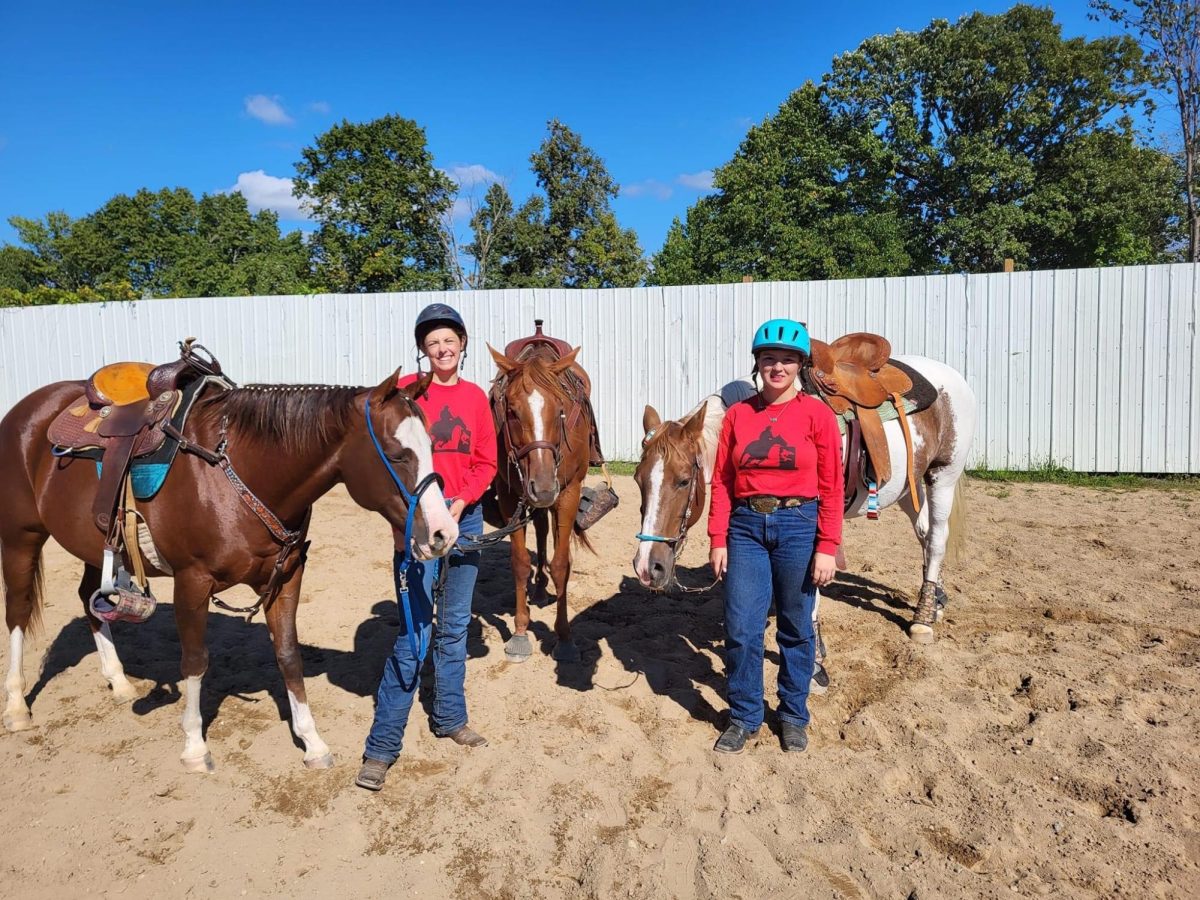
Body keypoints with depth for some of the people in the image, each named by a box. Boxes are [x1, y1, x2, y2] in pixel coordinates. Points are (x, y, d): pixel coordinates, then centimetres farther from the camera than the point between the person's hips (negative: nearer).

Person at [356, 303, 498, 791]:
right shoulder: (406, 389, -3)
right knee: (415, 630, -6)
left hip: (465, 517, 4)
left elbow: (486, 462, 6)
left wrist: (460, 503, -10)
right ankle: (381, 746, 5)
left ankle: (450, 718, 32)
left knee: (454, 627, 15)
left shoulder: (475, 396, 7)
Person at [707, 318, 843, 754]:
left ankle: (793, 714, 32)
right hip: (746, 526, 2)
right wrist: (718, 540, -1)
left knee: (796, 627, 11)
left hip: (798, 526, -2)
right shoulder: (738, 414, 4)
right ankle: (744, 715, 24)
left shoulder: (817, 414, -2)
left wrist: (827, 548, -8)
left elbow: (831, 487, -4)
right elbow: (721, 481, 4)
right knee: (740, 629, 3)